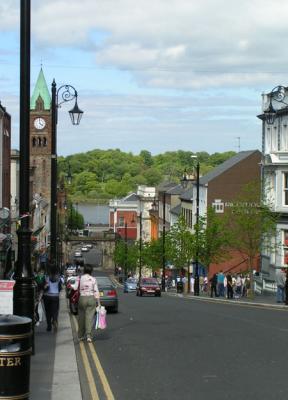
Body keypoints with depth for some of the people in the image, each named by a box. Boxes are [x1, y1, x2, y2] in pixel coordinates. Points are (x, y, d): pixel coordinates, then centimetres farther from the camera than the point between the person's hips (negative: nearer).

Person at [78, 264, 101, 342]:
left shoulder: (80, 278, -4)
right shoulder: (93, 279, -2)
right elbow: (96, 291, -1)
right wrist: (98, 303, 3)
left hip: (82, 298, 1)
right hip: (91, 298, -1)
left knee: (81, 317, 12)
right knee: (89, 317, 0)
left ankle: (81, 336, 21)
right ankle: (89, 335, -12)